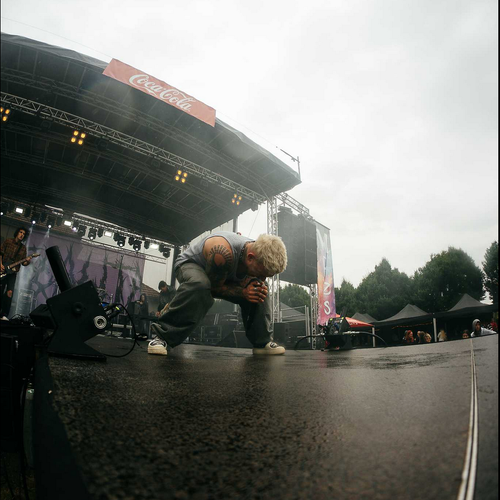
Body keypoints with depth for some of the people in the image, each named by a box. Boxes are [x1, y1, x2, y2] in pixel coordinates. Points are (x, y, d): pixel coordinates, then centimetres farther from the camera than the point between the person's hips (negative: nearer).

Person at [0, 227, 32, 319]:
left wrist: (27, 261, -12)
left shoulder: (23, 248, 13)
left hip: (13, 272, 2)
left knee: (10, 292, -11)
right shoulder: (8, 241, 6)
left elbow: (23, 263, 10)